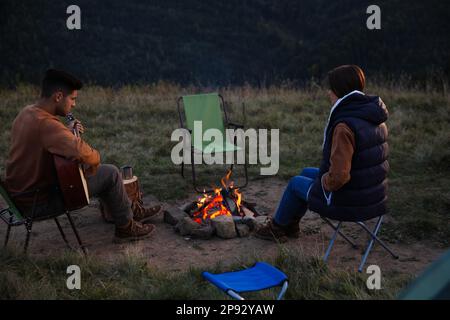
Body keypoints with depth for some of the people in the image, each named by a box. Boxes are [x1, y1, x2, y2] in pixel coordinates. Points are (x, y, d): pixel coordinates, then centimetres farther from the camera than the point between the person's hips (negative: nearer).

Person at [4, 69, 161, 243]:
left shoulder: (26, 113, 2)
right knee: (111, 173, -6)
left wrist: (68, 130, 6)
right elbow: (86, 154, -41)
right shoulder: (44, 123, -30)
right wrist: (95, 159, -17)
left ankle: (129, 212, 34)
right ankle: (126, 227, 13)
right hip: (38, 202, -10)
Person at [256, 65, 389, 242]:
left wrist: (324, 181, -11)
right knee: (307, 172, 25)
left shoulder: (345, 126, -28)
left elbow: (338, 177, -33)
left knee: (296, 183, 15)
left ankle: (277, 227, 39)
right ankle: (291, 225, 41)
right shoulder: (374, 118, 1)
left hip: (348, 203, -8)